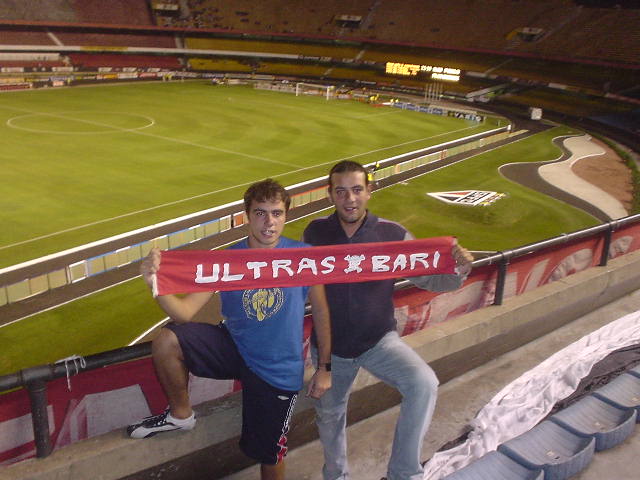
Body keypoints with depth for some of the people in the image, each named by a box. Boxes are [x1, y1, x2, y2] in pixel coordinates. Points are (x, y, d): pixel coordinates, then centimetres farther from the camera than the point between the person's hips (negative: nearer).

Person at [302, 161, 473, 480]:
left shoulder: (393, 235, -14)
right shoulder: (315, 232, -11)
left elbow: (427, 278, -12)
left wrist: (457, 272, -31)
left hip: (379, 340, -1)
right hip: (330, 345, 2)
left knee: (424, 384, -26)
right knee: (329, 415, 20)